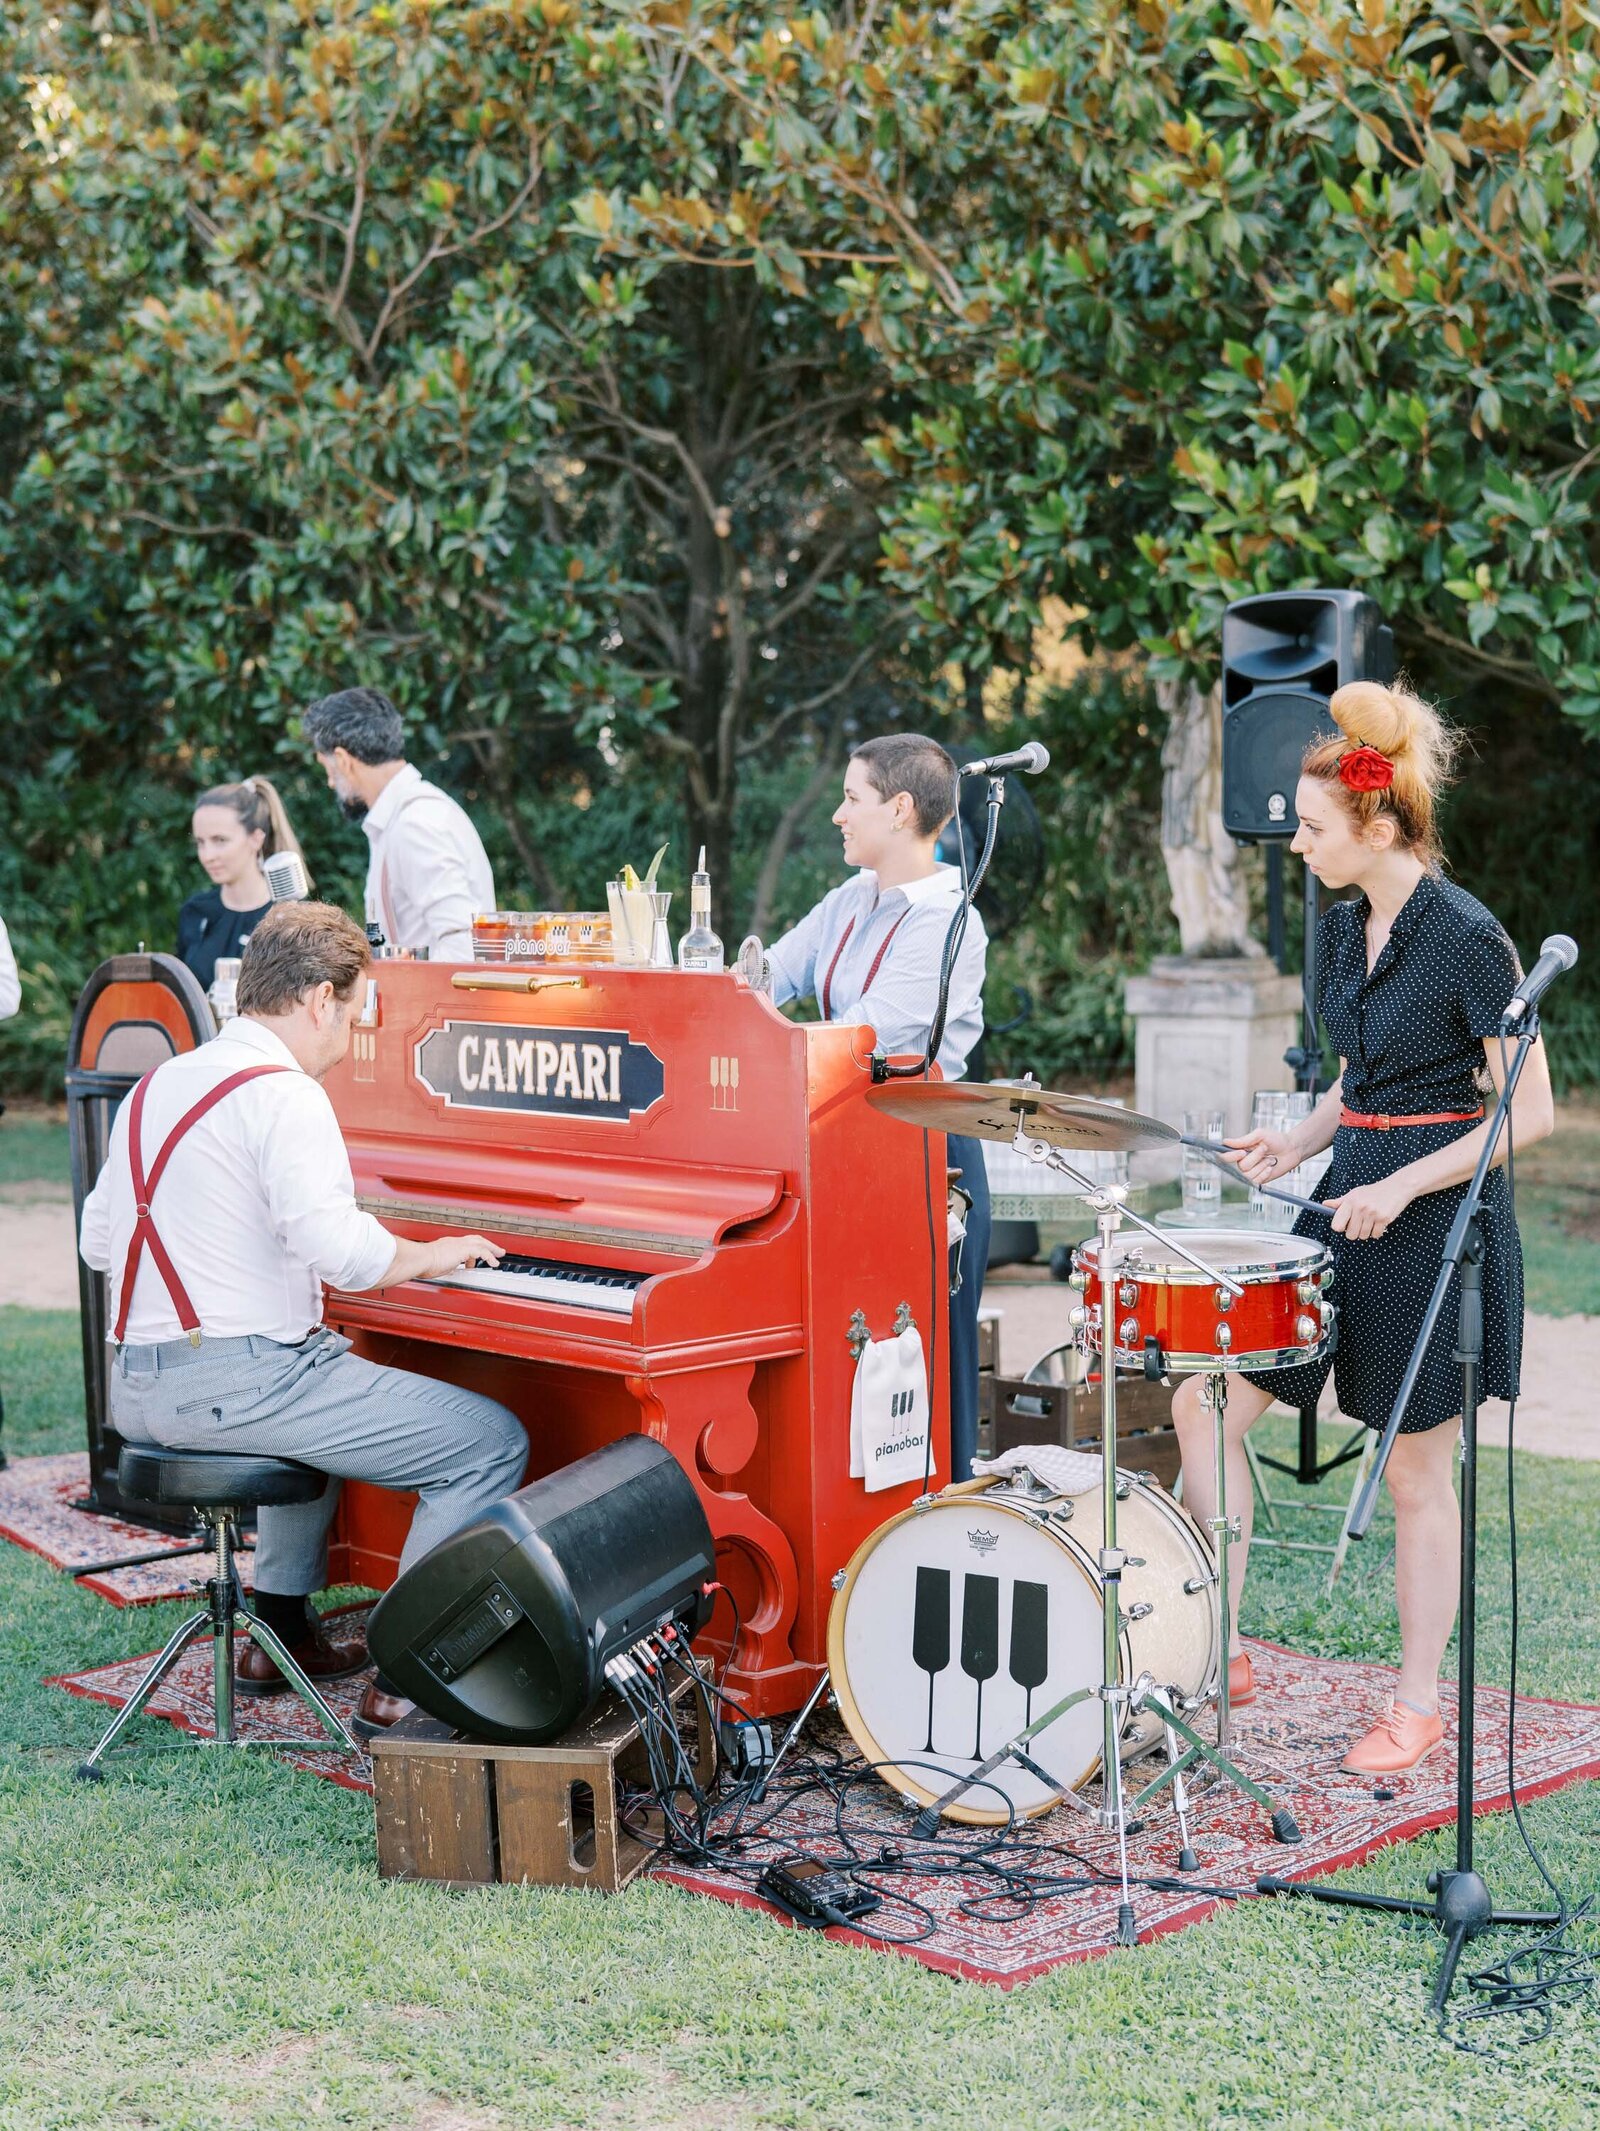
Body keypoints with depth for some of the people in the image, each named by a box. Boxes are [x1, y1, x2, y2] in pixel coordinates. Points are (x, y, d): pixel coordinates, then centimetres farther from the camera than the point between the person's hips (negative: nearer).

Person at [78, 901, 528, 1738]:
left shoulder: (156, 1085, 14)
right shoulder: (283, 1095, -13)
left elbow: (98, 1241, 20)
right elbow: (339, 1249, -25)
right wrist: (432, 1255, -7)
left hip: (135, 1385, 10)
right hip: (237, 1380, -10)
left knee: (329, 1386, 39)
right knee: (493, 1442, -8)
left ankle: (282, 1626, 38)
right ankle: (401, 1684, -8)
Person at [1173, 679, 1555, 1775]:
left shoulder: (1468, 936, -16)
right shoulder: (1343, 927, 7)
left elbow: (1531, 1111, -15)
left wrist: (1404, 1186, -21)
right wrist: (1296, 1142, 3)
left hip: (1437, 1216, -8)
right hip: (1349, 1195, 8)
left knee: (1417, 1470, 3)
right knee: (1205, 1402, 4)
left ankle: (1420, 1704, 20)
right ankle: (1217, 1654, 14)